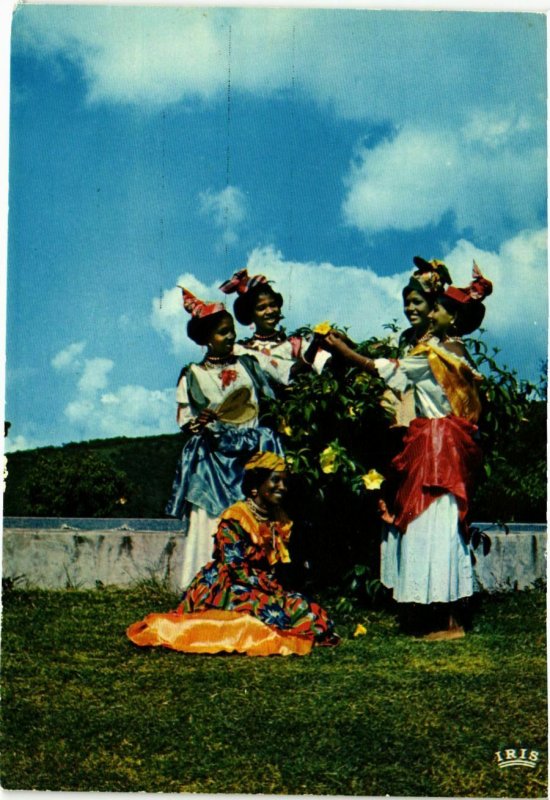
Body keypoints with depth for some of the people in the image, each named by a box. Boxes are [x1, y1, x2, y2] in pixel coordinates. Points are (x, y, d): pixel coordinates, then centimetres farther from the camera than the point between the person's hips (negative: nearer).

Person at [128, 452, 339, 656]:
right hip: (223, 589, -8)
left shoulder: (280, 521, 11)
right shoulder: (234, 519, -13)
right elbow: (236, 568, -18)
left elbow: (277, 565, 14)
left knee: (303, 608, -12)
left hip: (264, 587, 8)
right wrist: (272, 588, -20)